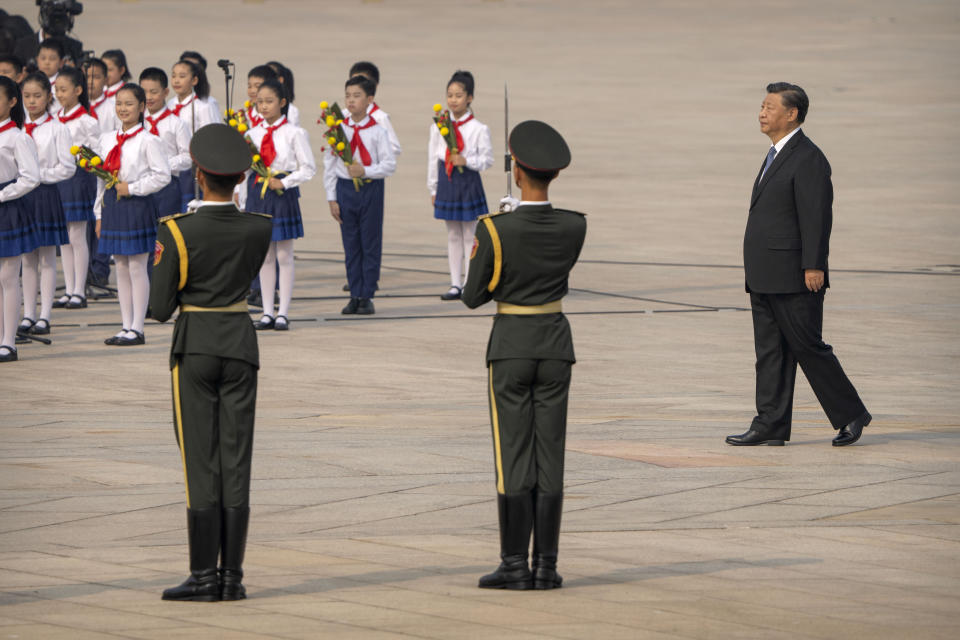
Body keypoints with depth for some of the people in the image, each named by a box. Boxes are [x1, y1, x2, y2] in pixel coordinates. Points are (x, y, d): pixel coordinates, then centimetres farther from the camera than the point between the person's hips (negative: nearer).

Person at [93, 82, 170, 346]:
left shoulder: (148, 141, -8)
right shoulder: (106, 140, 10)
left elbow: (162, 176, -11)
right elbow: (101, 179, 15)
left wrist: (132, 188, -14)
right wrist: (100, 215, 13)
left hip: (137, 206, -6)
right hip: (112, 205, 6)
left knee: (137, 267, -3)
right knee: (121, 267, 9)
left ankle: (137, 329, 2)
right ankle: (126, 326, 15)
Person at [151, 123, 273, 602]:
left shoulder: (176, 231, -13)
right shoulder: (260, 229, -3)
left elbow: (161, 308, -8)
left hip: (194, 349, -3)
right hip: (241, 346, 3)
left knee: (200, 461, 0)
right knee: (236, 461, 4)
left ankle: (204, 576, -2)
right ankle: (232, 576, 3)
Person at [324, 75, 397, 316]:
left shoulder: (377, 131, -4)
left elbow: (390, 164, -5)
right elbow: (329, 165, 5)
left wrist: (366, 171, -18)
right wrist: (332, 198, 2)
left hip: (371, 189, -2)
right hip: (345, 189, 2)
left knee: (371, 244, 2)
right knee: (350, 244, 6)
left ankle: (367, 296, 8)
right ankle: (355, 294, 12)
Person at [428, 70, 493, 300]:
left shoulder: (479, 129, -6)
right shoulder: (438, 127, 4)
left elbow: (487, 159, -3)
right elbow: (433, 158, 9)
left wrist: (466, 161, -20)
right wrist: (433, 189, 10)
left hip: (469, 183, -4)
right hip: (447, 183, 4)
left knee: (470, 236, 1)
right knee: (453, 236, 10)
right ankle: (455, 285, 15)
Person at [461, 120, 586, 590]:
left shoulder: (495, 230, -15)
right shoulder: (574, 228, -5)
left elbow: (473, 297, -5)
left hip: (510, 347, -3)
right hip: (555, 345, 3)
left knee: (513, 457, 1)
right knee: (549, 457, 5)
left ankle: (515, 565, 0)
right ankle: (545, 565, 4)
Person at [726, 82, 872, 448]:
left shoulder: (808, 159, -13)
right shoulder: (777, 156, 17)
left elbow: (817, 216, -18)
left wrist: (814, 267, -22)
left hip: (794, 279, -10)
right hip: (765, 279, 10)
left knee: (808, 347, -4)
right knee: (770, 351, 7)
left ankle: (850, 415, 7)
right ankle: (770, 426, 7)